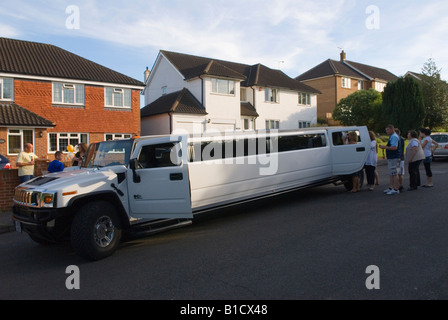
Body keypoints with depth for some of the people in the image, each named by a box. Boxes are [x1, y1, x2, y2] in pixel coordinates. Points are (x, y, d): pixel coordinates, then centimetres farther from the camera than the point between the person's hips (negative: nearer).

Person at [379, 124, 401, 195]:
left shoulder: (394, 136, -15)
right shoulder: (392, 136, 19)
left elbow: (394, 147, -25)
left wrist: (385, 147, -20)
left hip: (394, 158, -11)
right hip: (390, 158, 11)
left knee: (394, 174, -7)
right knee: (391, 174, 14)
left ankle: (396, 189, -4)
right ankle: (391, 188, 21)